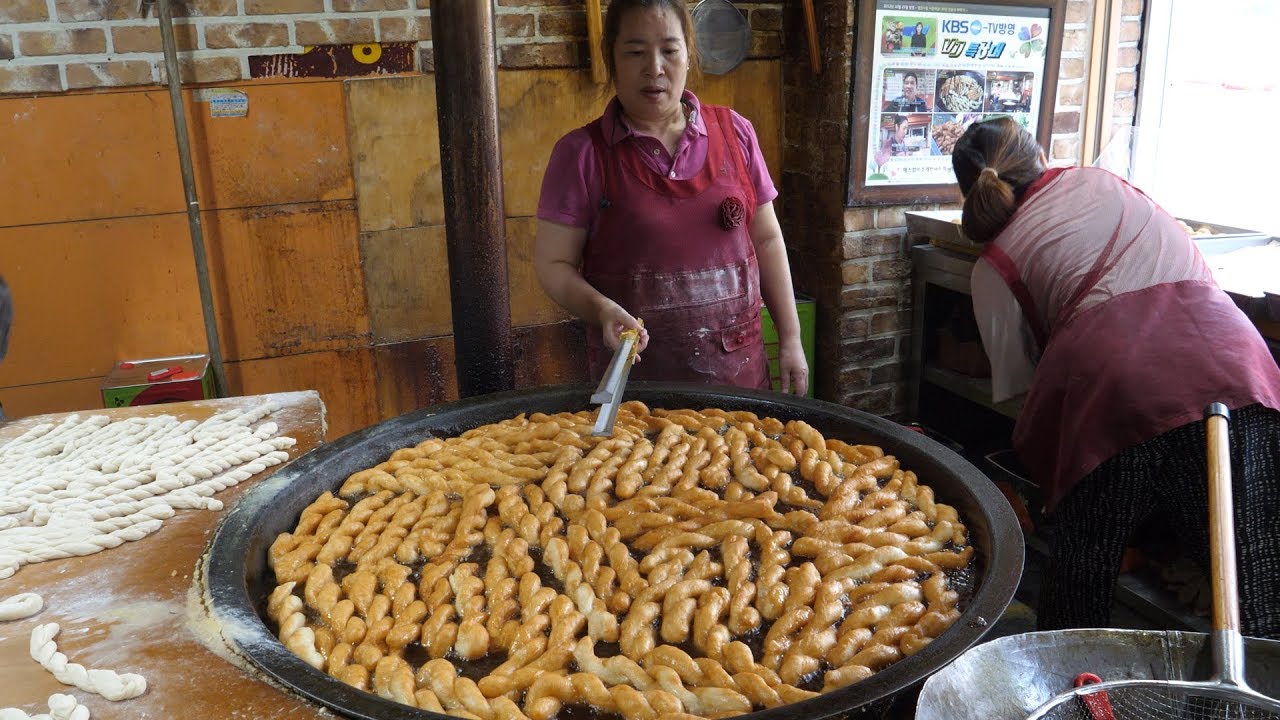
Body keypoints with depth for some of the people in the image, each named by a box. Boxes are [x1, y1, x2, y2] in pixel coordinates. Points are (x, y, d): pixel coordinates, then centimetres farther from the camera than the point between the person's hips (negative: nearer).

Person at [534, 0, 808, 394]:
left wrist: (790, 340, 7)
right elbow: (553, 264, -3)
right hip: (632, 374, -2)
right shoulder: (582, 153, -6)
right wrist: (601, 310, -22)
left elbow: (766, 240, 9)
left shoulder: (734, 132, 3)